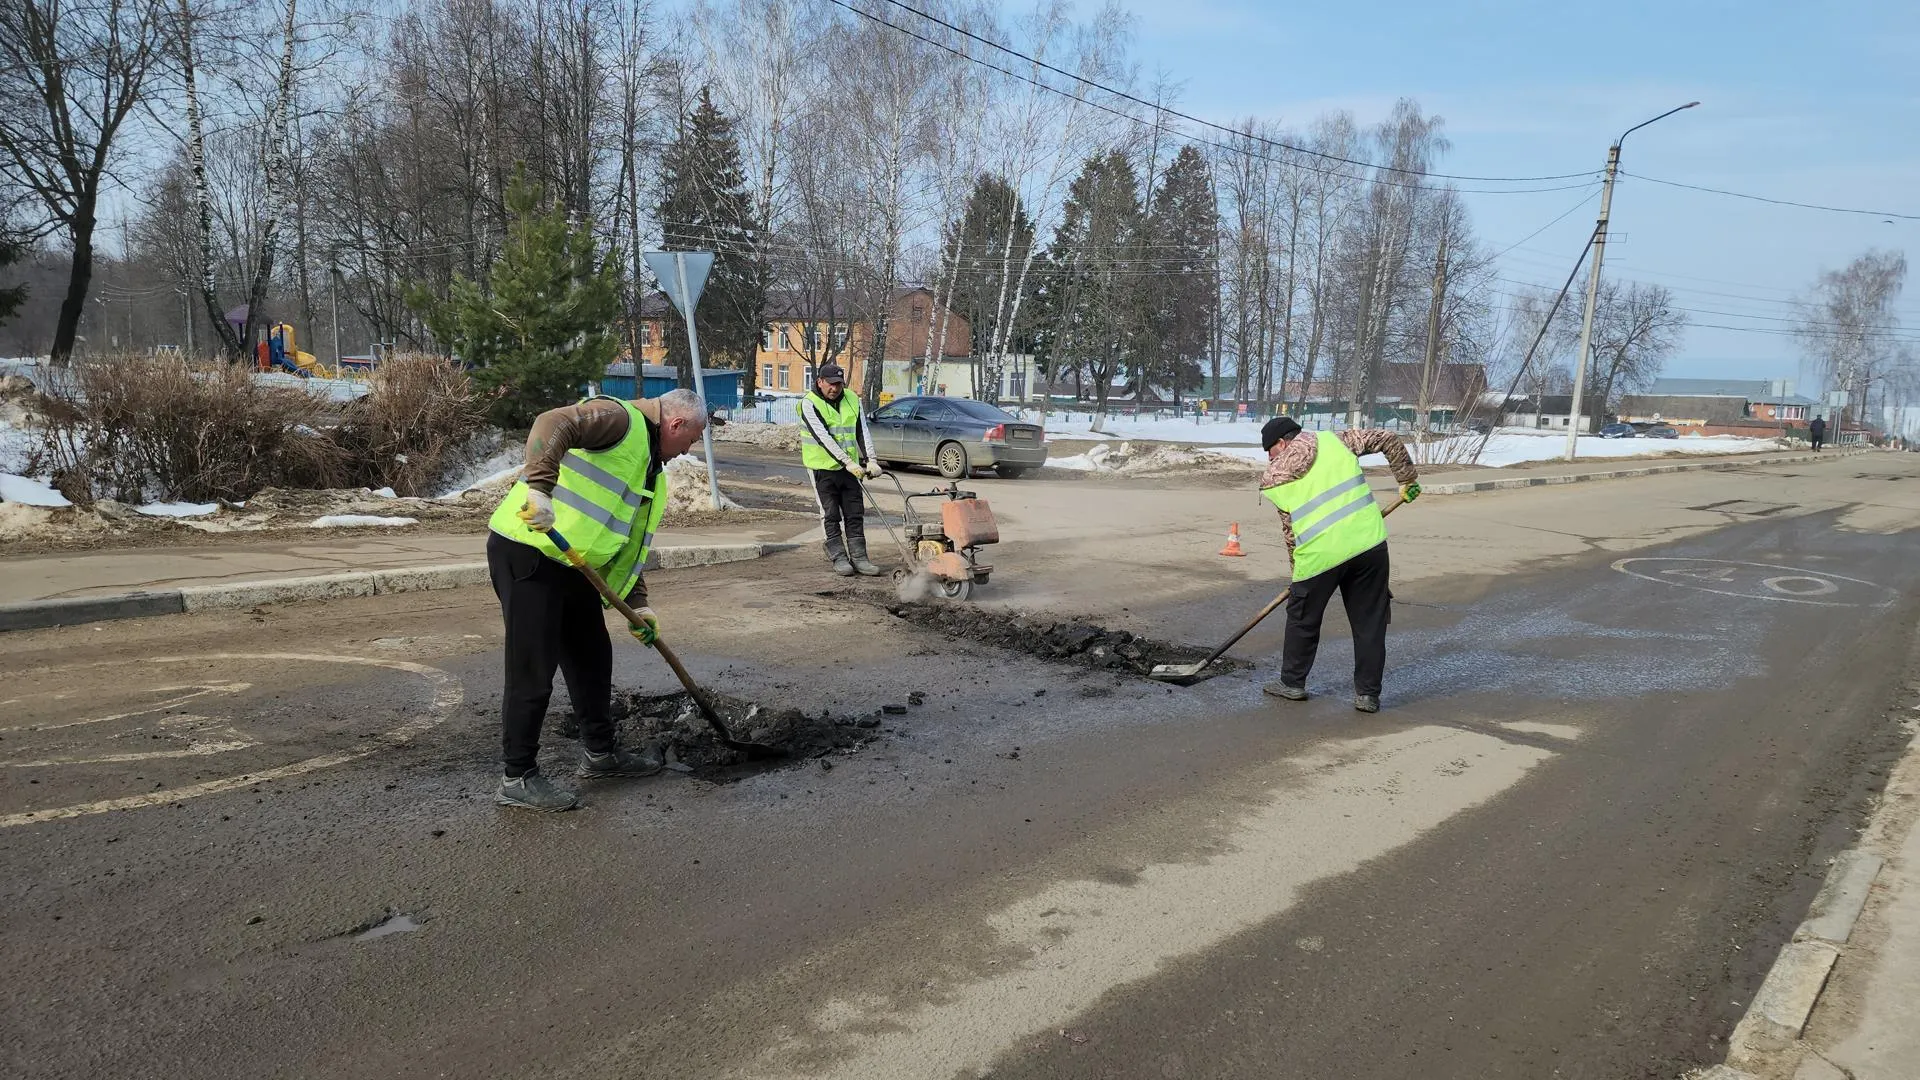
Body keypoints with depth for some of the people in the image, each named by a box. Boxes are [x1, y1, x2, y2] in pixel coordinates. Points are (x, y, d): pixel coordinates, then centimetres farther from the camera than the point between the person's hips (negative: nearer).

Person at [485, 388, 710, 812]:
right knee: (533, 671, -5)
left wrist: (636, 602, 14)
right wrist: (539, 487, -41)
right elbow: (552, 425, -29)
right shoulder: (621, 419, -11)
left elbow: (632, 540, 21)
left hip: (574, 565, 10)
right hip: (527, 552, -10)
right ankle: (517, 778, 6)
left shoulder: (653, 472, 19)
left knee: (592, 658, 17)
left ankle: (599, 753, 33)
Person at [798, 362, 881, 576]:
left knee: (855, 514, 5)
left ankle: (859, 557, 9)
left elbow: (863, 431, 2)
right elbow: (823, 437, -21)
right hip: (822, 468, -4)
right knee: (830, 515, 1)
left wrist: (870, 460, -11)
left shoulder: (852, 399, 4)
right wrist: (847, 462, -27)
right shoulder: (809, 403, -12)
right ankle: (838, 558, 8)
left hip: (850, 467, 5)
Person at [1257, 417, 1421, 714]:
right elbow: (1387, 439, 11)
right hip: (1369, 544, 2)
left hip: (1319, 555, -2)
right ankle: (1368, 694, 17)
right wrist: (1408, 479, 22)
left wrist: (1298, 569, 24)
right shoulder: (1333, 441, 11)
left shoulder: (1274, 481, 8)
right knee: (1370, 622, 13)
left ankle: (1292, 683, 32)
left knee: (1302, 620, 20)